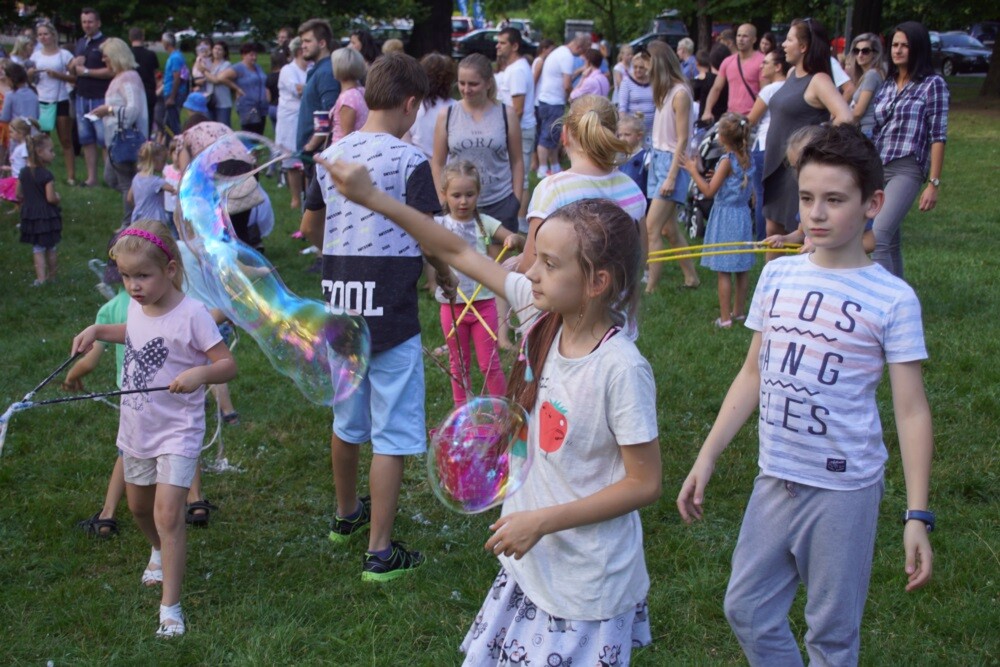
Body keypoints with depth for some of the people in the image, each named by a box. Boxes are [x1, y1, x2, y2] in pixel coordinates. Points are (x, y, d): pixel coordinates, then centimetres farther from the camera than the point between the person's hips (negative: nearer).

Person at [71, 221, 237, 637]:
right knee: (139, 507, 24)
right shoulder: (136, 307, -1)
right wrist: (97, 331, 10)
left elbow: (228, 365, -18)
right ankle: (159, 552, 55)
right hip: (135, 430, 7)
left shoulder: (191, 314, -21)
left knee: (168, 514, -17)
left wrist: (200, 372, -38)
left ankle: (170, 606, -10)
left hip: (176, 432, -7)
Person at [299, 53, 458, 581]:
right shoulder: (409, 161, -14)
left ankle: (346, 516, 43)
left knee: (347, 421, 24)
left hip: (340, 311, 7)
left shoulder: (332, 155, 5)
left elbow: (309, 228, 16)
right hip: (390, 315, -7)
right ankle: (380, 552, 5)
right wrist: (445, 275, 5)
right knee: (392, 435, 2)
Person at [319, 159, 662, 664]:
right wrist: (373, 198, -5)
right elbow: (457, 252, 0)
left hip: (588, 583, -7)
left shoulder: (621, 368, -26)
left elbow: (645, 483, -20)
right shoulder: (544, 315, -7)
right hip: (533, 561, 7)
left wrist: (542, 520, -20)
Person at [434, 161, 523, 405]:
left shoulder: (485, 223, -2)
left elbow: (521, 243, -3)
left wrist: (514, 239, -26)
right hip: (452, 304, 1)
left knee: (489, 363, 6)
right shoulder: (438, 224, -4)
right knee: (458, 364, 14)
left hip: (483, 302, 0)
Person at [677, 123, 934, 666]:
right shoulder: (778, 276, 3)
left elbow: (910, 410, -9)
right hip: (774, 478, 5)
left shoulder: (891, 300, -11)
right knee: (746, 610, 13)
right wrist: (706, 458, 8)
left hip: (844, 487, -5)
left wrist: (917, 516, -13)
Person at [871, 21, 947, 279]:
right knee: (891, 242, 10)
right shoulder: (886, 86, 15)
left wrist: (934, 183, -10)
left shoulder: (932, 84, -2)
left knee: (878, 238, -21)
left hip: (906, 170, -6)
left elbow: (938, 137, -5)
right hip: (877, 169, 6)